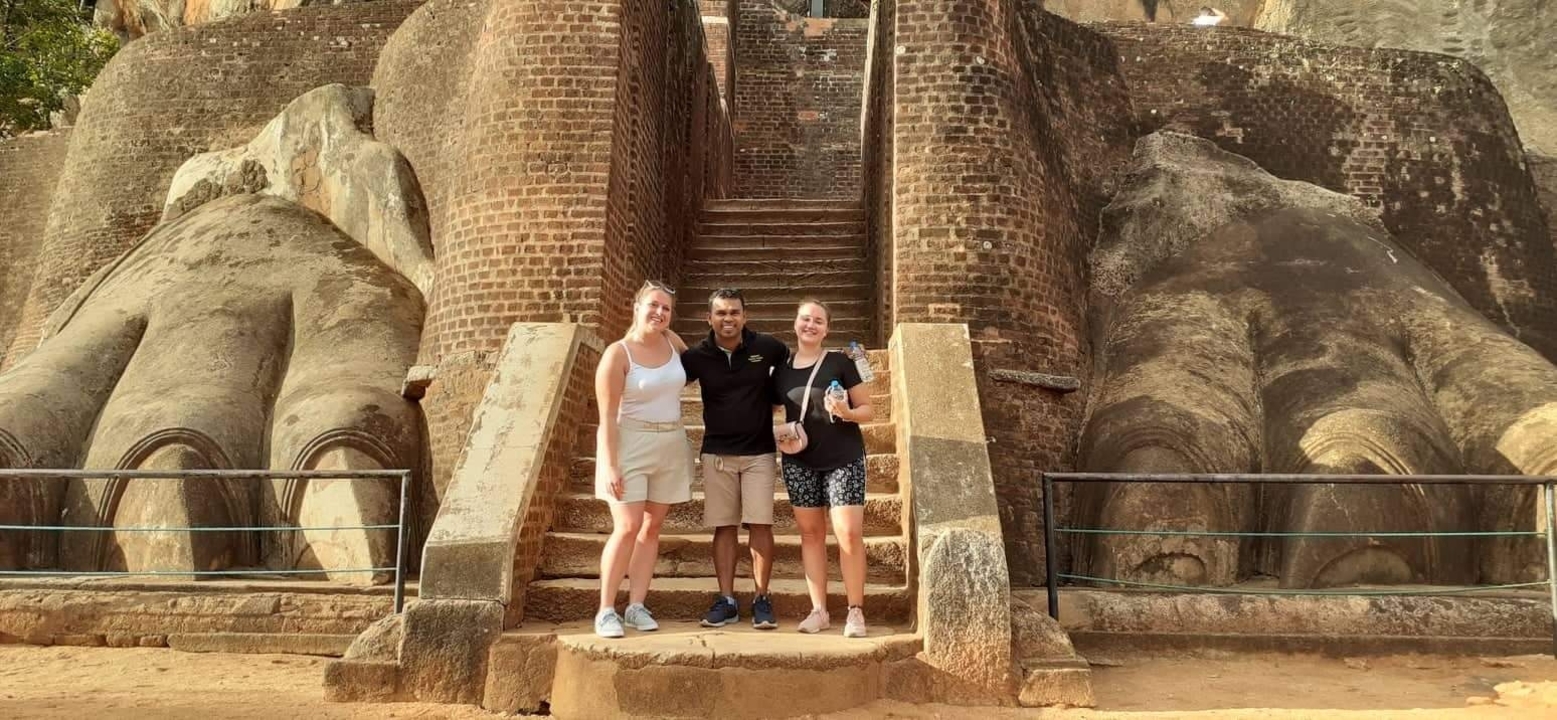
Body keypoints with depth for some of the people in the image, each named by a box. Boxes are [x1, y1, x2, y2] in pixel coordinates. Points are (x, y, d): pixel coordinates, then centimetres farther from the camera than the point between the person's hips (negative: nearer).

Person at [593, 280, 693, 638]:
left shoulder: (672, 341, 5)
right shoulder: (617, 354, -11)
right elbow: (607, 416, -14)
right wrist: (610, 465, -19)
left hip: (671, 447, 6)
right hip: (630, 446, -6)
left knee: (652, 527, 6)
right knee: (627, 528, -10)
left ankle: (636, 606, 12)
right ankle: (606, 610, -1)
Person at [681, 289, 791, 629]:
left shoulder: (767, 347, -4)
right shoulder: (697, 356, -2)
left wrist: (771, 396, 4)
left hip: (759, 453, -1)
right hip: (717, 454, 1)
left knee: (760, 524, -4)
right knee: (724, 527, 4)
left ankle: (762, 599, 5)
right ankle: (726, 601, 11)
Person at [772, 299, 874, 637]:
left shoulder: (840, 362, -3)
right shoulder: (781, 369, 7)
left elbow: (867, 409, -1)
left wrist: (847, 413, -21)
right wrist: (776, 430, -1)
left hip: (844, 459, -3)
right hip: (800, 461, 4)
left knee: (850, 533, -8)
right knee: (811, 533, 7)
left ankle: (856, 611, 3)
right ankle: (819, 610, 15)